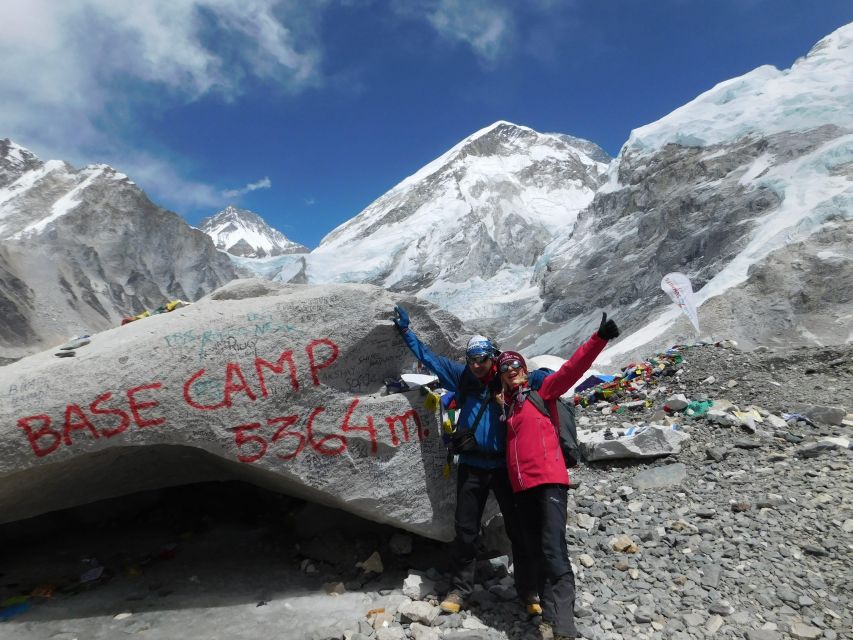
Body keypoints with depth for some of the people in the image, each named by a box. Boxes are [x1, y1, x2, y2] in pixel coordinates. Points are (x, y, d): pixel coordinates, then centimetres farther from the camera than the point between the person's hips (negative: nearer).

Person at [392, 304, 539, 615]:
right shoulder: (461, 377, 3)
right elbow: (428, 357, 10)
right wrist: (406, 330, 13)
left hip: (505, 465, -1)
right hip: (471, 465, 2)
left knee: (519, 530, 7)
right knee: (465, 530, 8)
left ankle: (529, 592, 22)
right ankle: (459, 589, 23)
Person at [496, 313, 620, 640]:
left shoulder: (542, 391, 3)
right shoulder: (504, 405, 17)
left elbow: (571, 368, -10)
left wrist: (599, 338, -23)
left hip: (549, 481, -6)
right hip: (521, 487, 6)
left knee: (553, 553, -13)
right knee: (538, 554, 11)